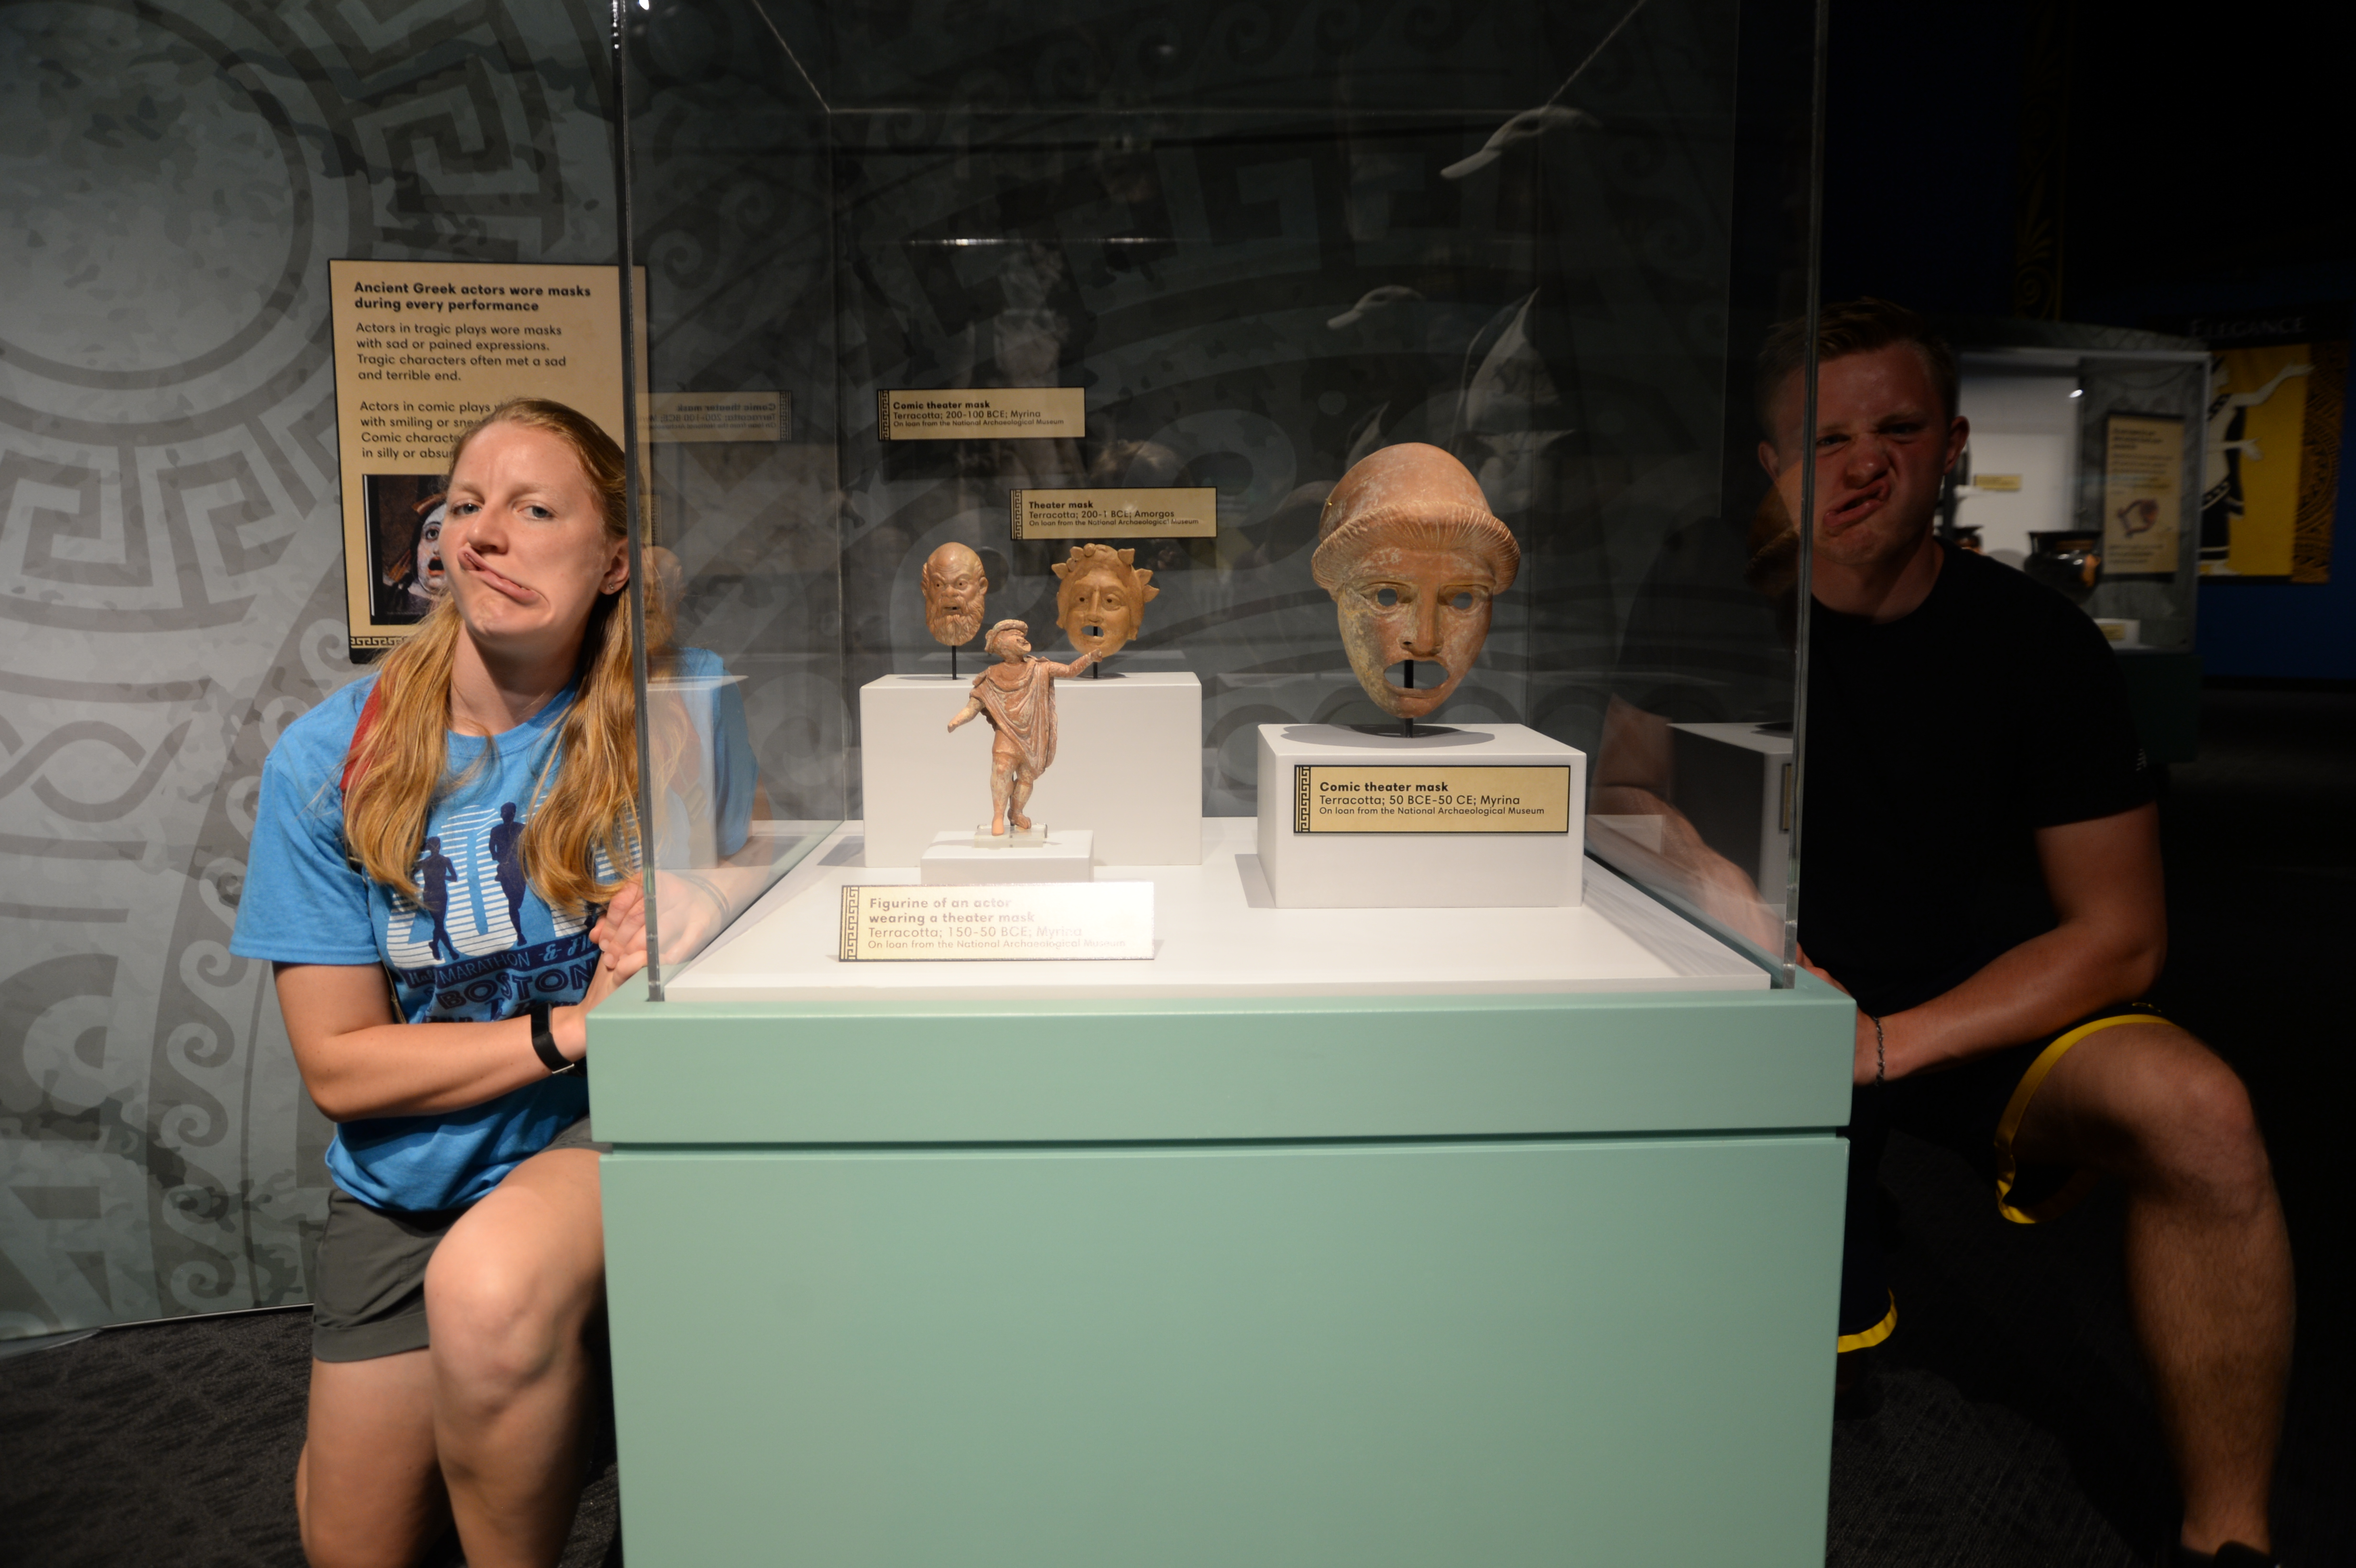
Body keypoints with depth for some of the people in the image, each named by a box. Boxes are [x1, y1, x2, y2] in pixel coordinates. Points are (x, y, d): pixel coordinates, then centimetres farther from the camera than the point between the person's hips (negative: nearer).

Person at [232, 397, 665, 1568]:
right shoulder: (326, 761, -11)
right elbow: (339, 1065, -10)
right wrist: (569, 1028, -22)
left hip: (608, 1127, -2)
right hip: (408, 1176, 3)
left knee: (490, 1289, -35)